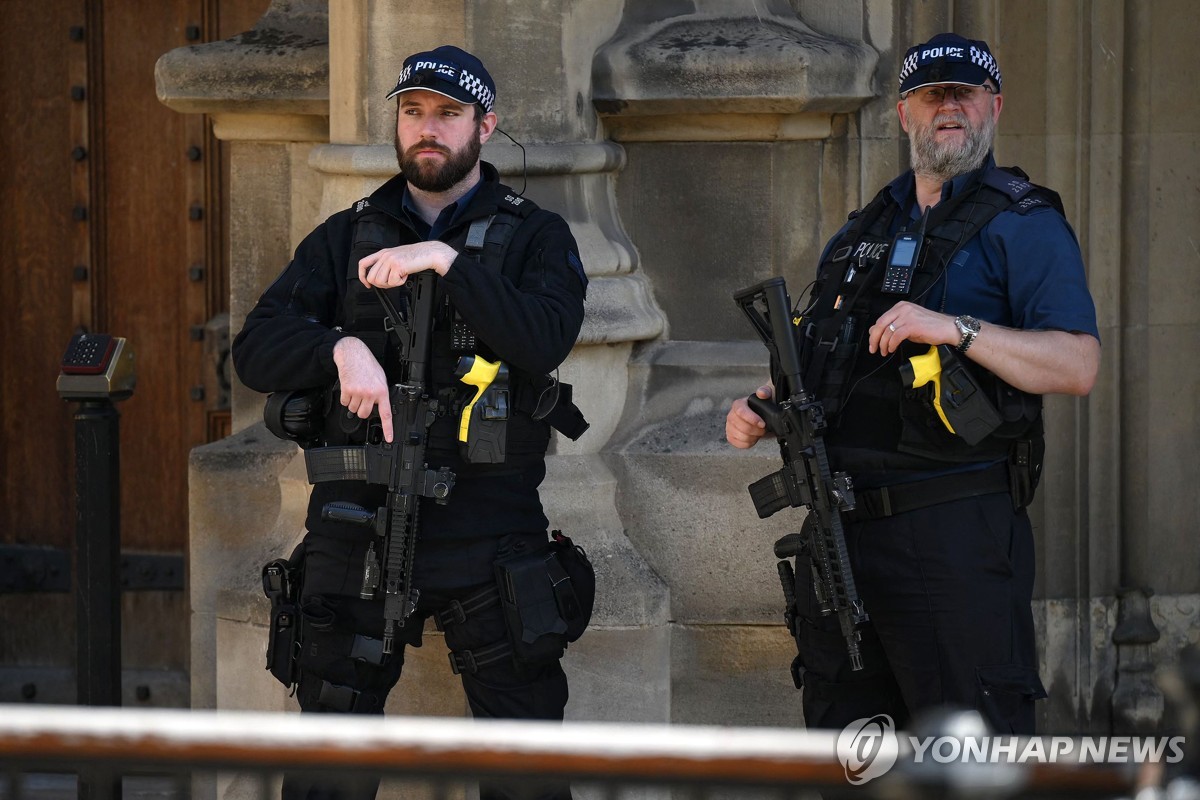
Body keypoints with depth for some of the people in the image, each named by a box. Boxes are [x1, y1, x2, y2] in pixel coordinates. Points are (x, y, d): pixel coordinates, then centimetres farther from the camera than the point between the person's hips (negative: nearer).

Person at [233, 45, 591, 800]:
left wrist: (447, 261, -18)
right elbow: (257, 349, 2)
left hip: (487, 533, -2)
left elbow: (546, 338, -13)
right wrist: (339, 347, -17)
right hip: (355, 525, 2)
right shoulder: (345, 238, 12)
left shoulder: (535, 237, 6)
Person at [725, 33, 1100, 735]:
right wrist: (762, 410, 8)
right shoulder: (862, 232, 20)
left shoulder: (1023, 224, -2)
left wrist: (957, 330, -23)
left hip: (956, 531, -7)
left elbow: (1078, 367, -15)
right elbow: (813, 362, 29)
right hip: (839, 528, 7)